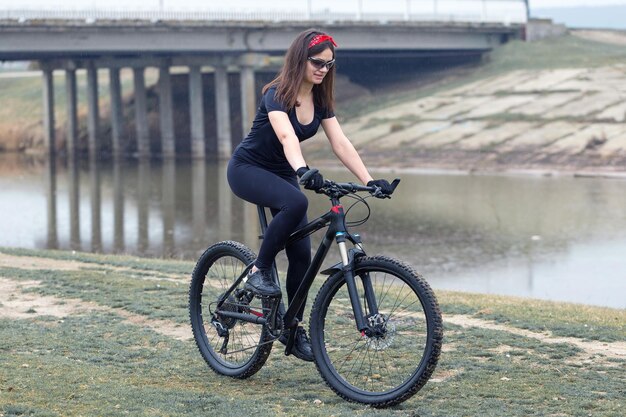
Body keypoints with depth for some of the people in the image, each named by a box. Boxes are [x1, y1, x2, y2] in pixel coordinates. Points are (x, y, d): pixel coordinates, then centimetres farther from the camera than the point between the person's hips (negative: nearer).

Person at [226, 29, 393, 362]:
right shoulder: (277, 95, -24)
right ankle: (259, 271, -19)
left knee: (301, 253, -4)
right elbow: (286, 136, -42)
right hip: (248, 169, -7)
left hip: (282, 174, 7)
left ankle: (294, 328, 10)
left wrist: (369, 180, -23)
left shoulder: (321, 100, -3)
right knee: (295, 203, -37)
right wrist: (303, 170, -61)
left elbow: (341, 143, -10)